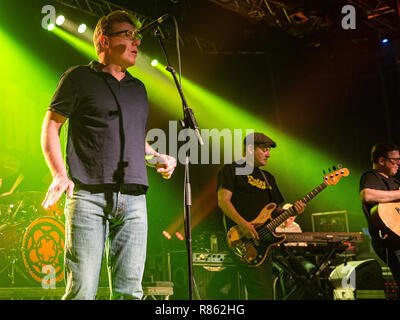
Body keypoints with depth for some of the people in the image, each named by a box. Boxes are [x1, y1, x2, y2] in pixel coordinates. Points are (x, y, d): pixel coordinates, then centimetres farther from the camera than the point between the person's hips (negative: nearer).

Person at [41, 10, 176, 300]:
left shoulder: (138, 89, 24)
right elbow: (51, 125, 5)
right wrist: (60, 174, -9)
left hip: (134, 199, 5)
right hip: (88, 196, -5)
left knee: (129, 291, -1)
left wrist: (159, 157, 12)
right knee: (82, 289, -10)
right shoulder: (79, 78, 7)